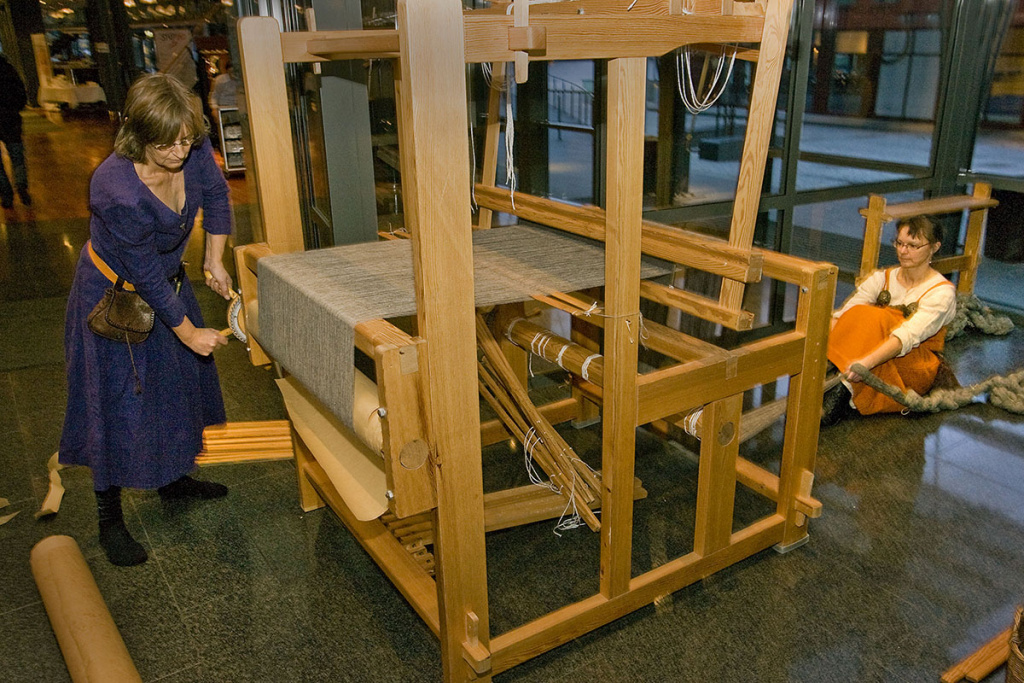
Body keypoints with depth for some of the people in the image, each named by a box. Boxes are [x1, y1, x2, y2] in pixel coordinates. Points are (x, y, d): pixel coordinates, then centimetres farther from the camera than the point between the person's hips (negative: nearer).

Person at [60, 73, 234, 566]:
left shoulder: (193, 150, -20)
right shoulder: (118, 192, -36)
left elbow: (215, 195, 3)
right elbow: (145, 274, -25)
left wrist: (214, 261, 1)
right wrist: (188, 332, -15)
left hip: (168, 279, 7)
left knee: (179, 381, 18)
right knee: (117, 401, 1)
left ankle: (173, 477, 41)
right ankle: (109, 519, 18)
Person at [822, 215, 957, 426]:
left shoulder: (942, 292, -10)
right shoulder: (882, 278, 6)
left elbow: (908, 336, -29)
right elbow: (842, 315, -10)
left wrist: (866, 362, -46)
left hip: (915, 368, -4)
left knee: (873, 318, -32)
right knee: (859, 314, -26)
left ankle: (845, 392, -42)